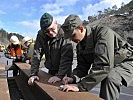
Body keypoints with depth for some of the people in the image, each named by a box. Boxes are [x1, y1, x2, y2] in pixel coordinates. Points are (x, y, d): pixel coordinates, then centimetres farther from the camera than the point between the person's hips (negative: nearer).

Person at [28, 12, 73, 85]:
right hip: (51, 71, 4)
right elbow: (36, 55, -7)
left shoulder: (64, 34, -20)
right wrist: (33, 74, -14)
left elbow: (66, 57, -26)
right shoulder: (41, 35, -5)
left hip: (64, 73, -4)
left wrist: (60, 75, -32)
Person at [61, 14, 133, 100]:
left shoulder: (103, 33, -31)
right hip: (108, 68, 8)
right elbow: (82, 66, -3)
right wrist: (73, 78, -25)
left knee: (110, 78, -32)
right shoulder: (80, 45, -4)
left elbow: (103, 65, -40)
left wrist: (81, 86, -42)